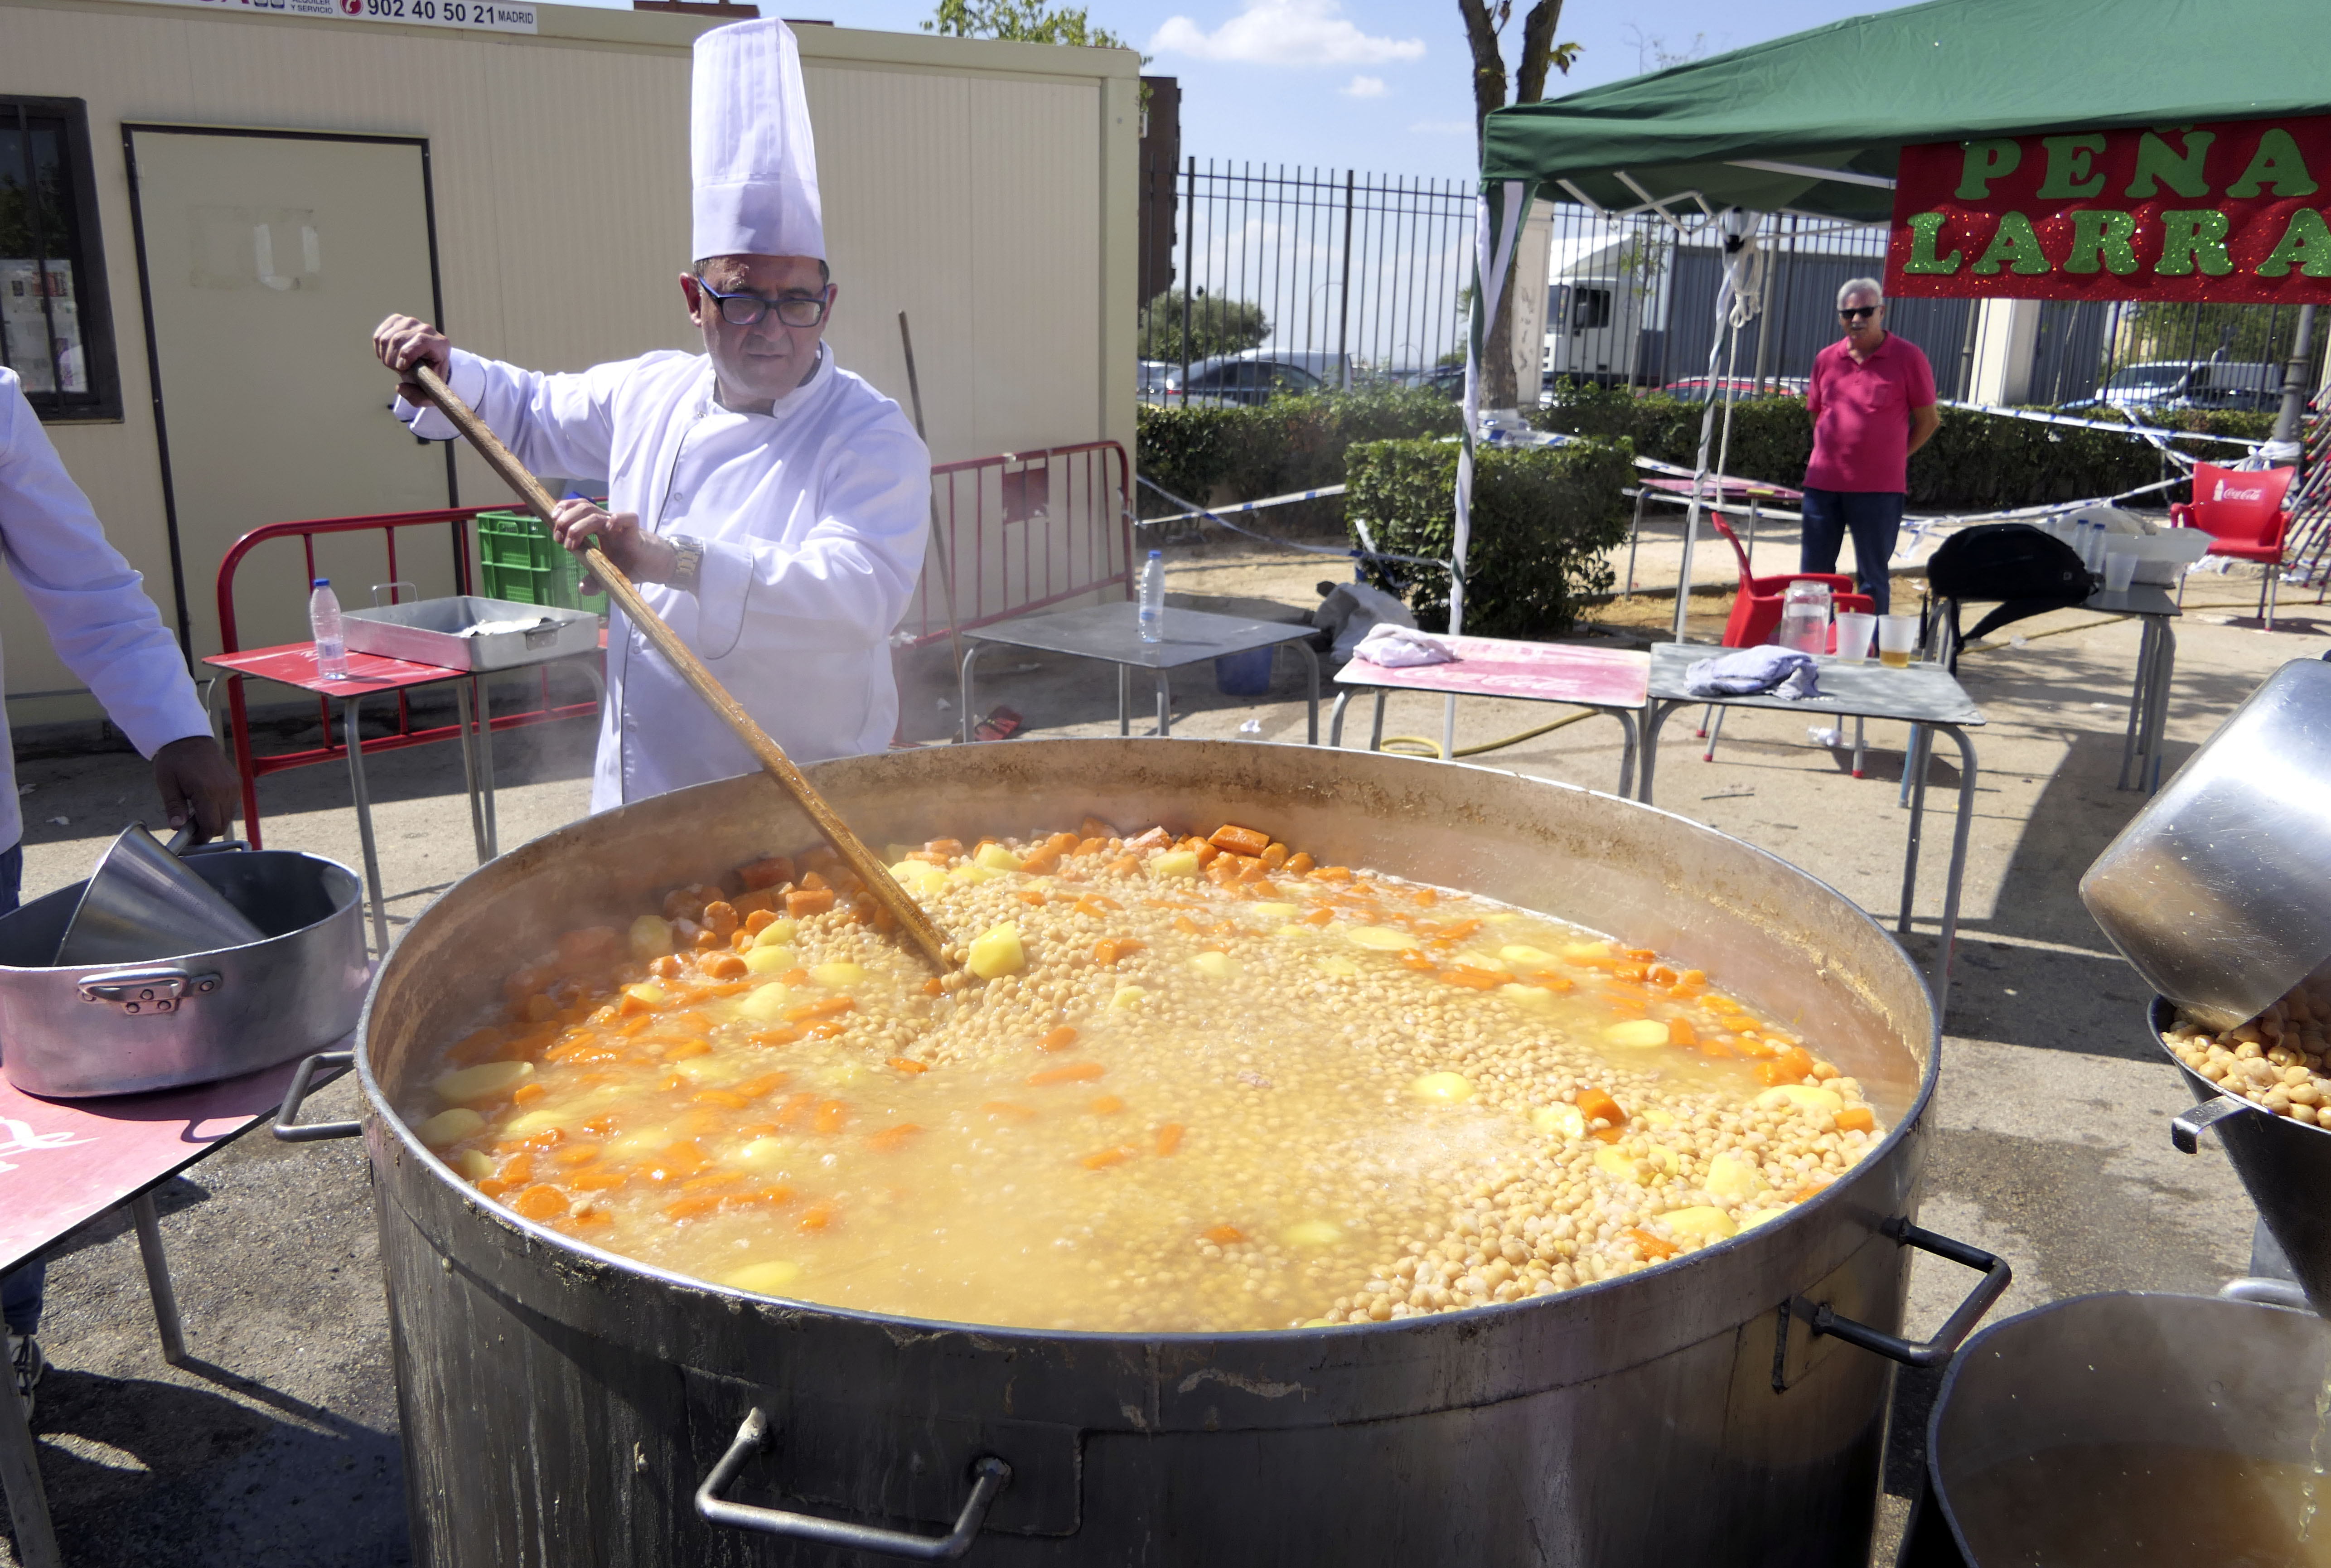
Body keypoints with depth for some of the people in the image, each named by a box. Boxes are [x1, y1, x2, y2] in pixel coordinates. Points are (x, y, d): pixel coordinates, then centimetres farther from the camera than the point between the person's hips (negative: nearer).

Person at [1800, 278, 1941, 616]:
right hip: (1823, 483, 4)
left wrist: (1892, 457, 5)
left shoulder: (1908, 358, -3)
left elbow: (1928, 420, 2)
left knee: (1872, 577, 3)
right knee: (1813, 572, 8)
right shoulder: (1826, 359, 8)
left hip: (1878, 489, -4)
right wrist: (1834, 454, 10)